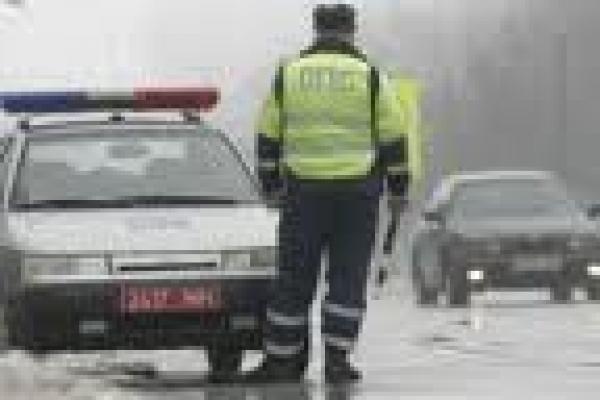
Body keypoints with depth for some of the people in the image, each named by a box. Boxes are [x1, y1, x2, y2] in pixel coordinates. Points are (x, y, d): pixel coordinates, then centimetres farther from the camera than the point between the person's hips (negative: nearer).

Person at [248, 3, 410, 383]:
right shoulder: (370, 76, 0)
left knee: (294, 279, 6)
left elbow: (269, 136, 10)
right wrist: (398, 190, 11)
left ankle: (281, 359, 8)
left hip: (303, 192, 1)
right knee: (347, 279, 2)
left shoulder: (288, 74, 4)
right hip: (358, 193, -1)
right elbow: (393, 138, 2)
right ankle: (337, 356, -5)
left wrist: (271, 185, 21)